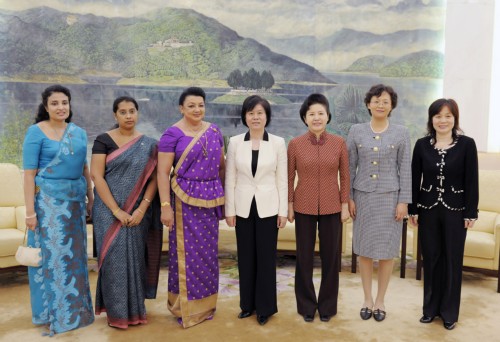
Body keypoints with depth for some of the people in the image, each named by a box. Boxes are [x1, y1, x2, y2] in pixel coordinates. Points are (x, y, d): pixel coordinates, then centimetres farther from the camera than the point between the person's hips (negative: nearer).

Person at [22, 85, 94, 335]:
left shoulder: (79, 132, 9)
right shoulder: (36, 131, -6)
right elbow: (29, 173, -10)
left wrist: (90, 198, 12)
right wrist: (30, 210, -14)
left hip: (75, 198, 5)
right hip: (48, 199, -5)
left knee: (74, 253, 12)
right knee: (52, 253, 2)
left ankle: (74, 307, 28)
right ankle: (53, 312, 18)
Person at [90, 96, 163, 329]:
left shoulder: (149, 144, 5)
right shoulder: (104, 140, -3)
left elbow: (153, 177, 0)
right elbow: (96, 176, -10)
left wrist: (141, 209, -12)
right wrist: (116, 210, -15)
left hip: (138, 212, 2)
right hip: (110, 211, -2)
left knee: (135, 257, 8)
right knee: (115, 258, 1)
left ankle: (135, 309, 22)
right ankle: (117, 312, 17)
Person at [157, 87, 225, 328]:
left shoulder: (214, 131, 7)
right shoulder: (172, 134, -8)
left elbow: (221, 166, 12)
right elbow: (163, 172, -11)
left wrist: (225, 196, 10)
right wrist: (166, 206, -16)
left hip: (210, 199, 5)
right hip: (184, 199, -4)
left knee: (208, 251, 12)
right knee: (187, 252, 3)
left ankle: (205, 304, 28)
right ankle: (185, 307, 19)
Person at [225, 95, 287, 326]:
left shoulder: (278, 143, -2)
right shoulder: (235, 142, 0)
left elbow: (282, 179, 0)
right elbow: (230, 179, 2)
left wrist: (283, 211, -3)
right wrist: (229, 210, -1)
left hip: (268, 207, -1)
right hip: (243, 207, 2)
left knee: (266, 257, 5)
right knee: (246, 257, 10)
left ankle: (265, 307, 20)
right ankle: (248, 304, 26)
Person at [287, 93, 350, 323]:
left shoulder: (339, 143, -2)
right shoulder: (295, 144, -4)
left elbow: (344, 176, 3)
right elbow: (289, 178, 1)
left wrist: (345, 205, 0)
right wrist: (288, 205, 0)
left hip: (331, 208, 1)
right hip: (304, 208, 0)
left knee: (331, 257, 10)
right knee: (304, 257, 9)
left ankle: (327, 305, 28)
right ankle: (306, 305, 27)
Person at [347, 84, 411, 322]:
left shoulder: (401, 133, 0)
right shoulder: (356, 131, 2)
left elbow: (405, 169, -1)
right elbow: (350, 167, 3)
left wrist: (404, 200, -6)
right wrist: (349, 197, -1)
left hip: (390, 196, -1)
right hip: (363, 196, 1)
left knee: (387, 250, 5)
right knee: (364, 249, 7)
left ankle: (380, 300, 22)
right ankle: (367, 299, 24)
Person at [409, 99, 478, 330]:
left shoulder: (467, 144, -4)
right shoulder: (422, 144, 1)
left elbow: (472, 181, -4)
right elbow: (415, 179, 3)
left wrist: (471, 213, -6)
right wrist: (413, 209, 1)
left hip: (455, 210, -1)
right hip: (428, 209, 2)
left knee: (452, 260, 8)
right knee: (431, 258, 10)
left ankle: (449, 312, 22)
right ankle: (431, 308, 25)